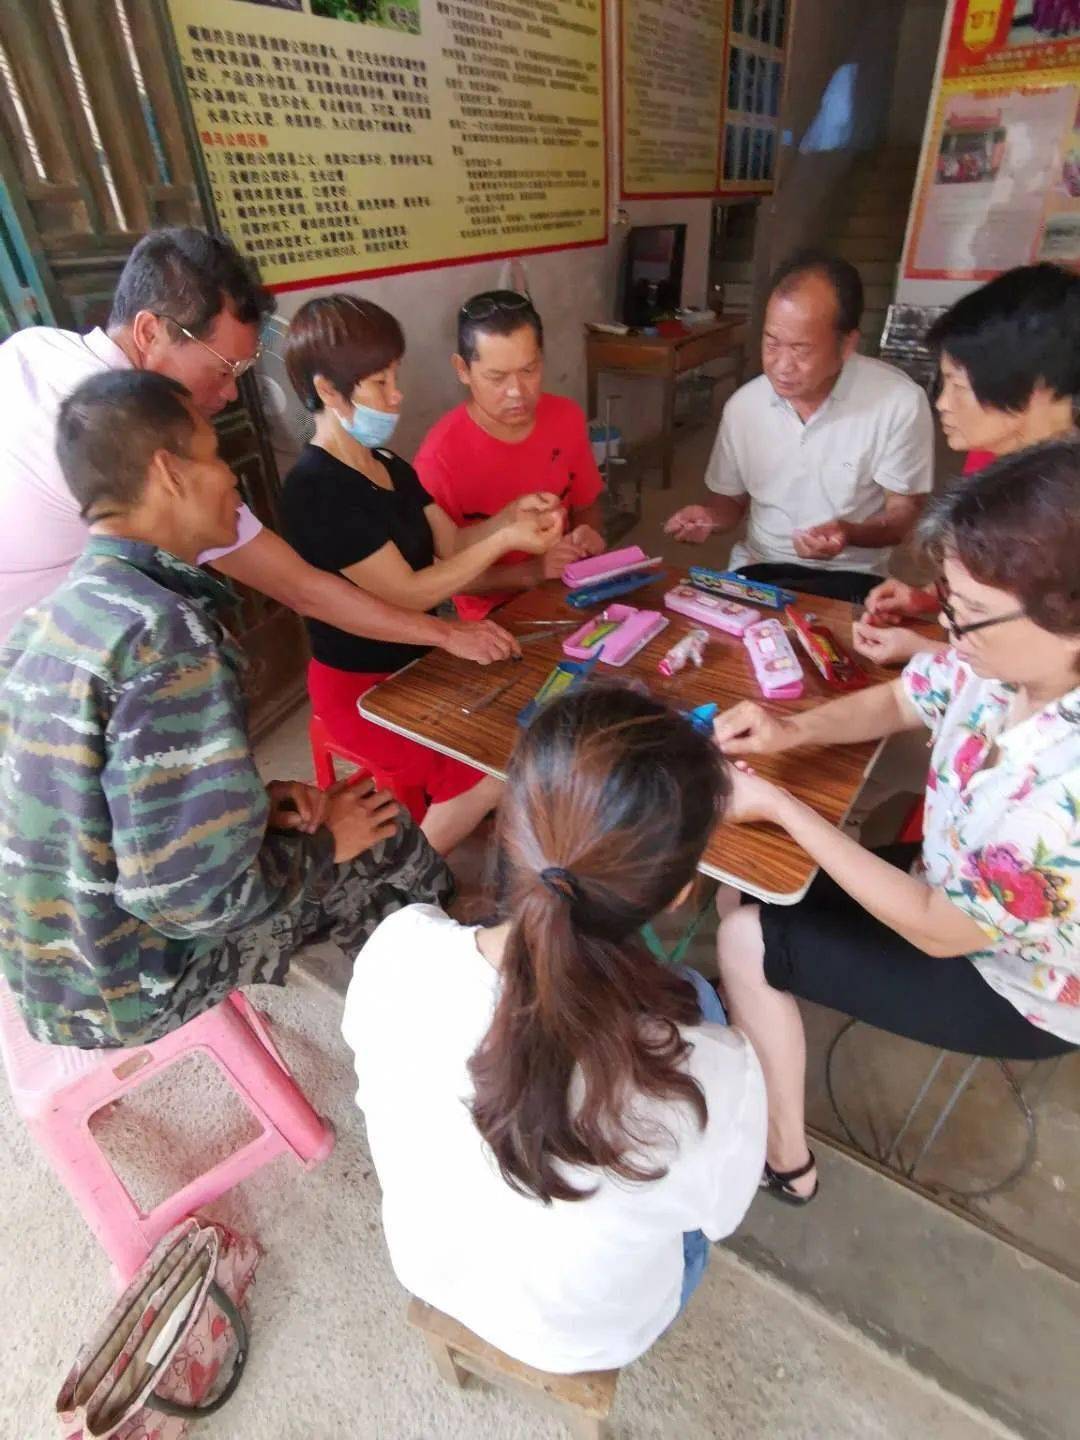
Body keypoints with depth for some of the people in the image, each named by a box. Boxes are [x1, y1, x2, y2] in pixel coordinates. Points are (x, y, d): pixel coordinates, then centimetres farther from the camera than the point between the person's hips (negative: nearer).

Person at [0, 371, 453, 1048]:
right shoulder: (166, 634, -31)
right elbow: (193, 893, -32)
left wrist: (254, 801, -2)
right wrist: (322, 842, -14)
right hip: (125, 984, -8)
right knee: (387, 840, 5)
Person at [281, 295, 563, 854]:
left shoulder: (392, 469, 8)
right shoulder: (315, 489, -21)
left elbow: (453, 546, 9)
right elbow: (409, 593, -22)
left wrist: (512, 514, -9)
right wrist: (506, 540, -19)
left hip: (416, 660, 9)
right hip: (363, 685, -9)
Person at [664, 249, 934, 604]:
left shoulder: (900, 403, -13)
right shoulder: (743, 405, -2)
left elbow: (903, 515, -5)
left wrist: (849, 533, -26)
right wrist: (708, 517, -11)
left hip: (849, 576, -2)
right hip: (758, 569, 3)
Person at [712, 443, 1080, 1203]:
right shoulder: (1012, 653, -19)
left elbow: (934, 930, -27)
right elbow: (901, 700, 0)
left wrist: (780, 805, -27)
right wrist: (793, 729, -20)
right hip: (963, 886, 7)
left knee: (747, 941, -6)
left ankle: (784, 1160, 17)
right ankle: (753, 1010, 35)